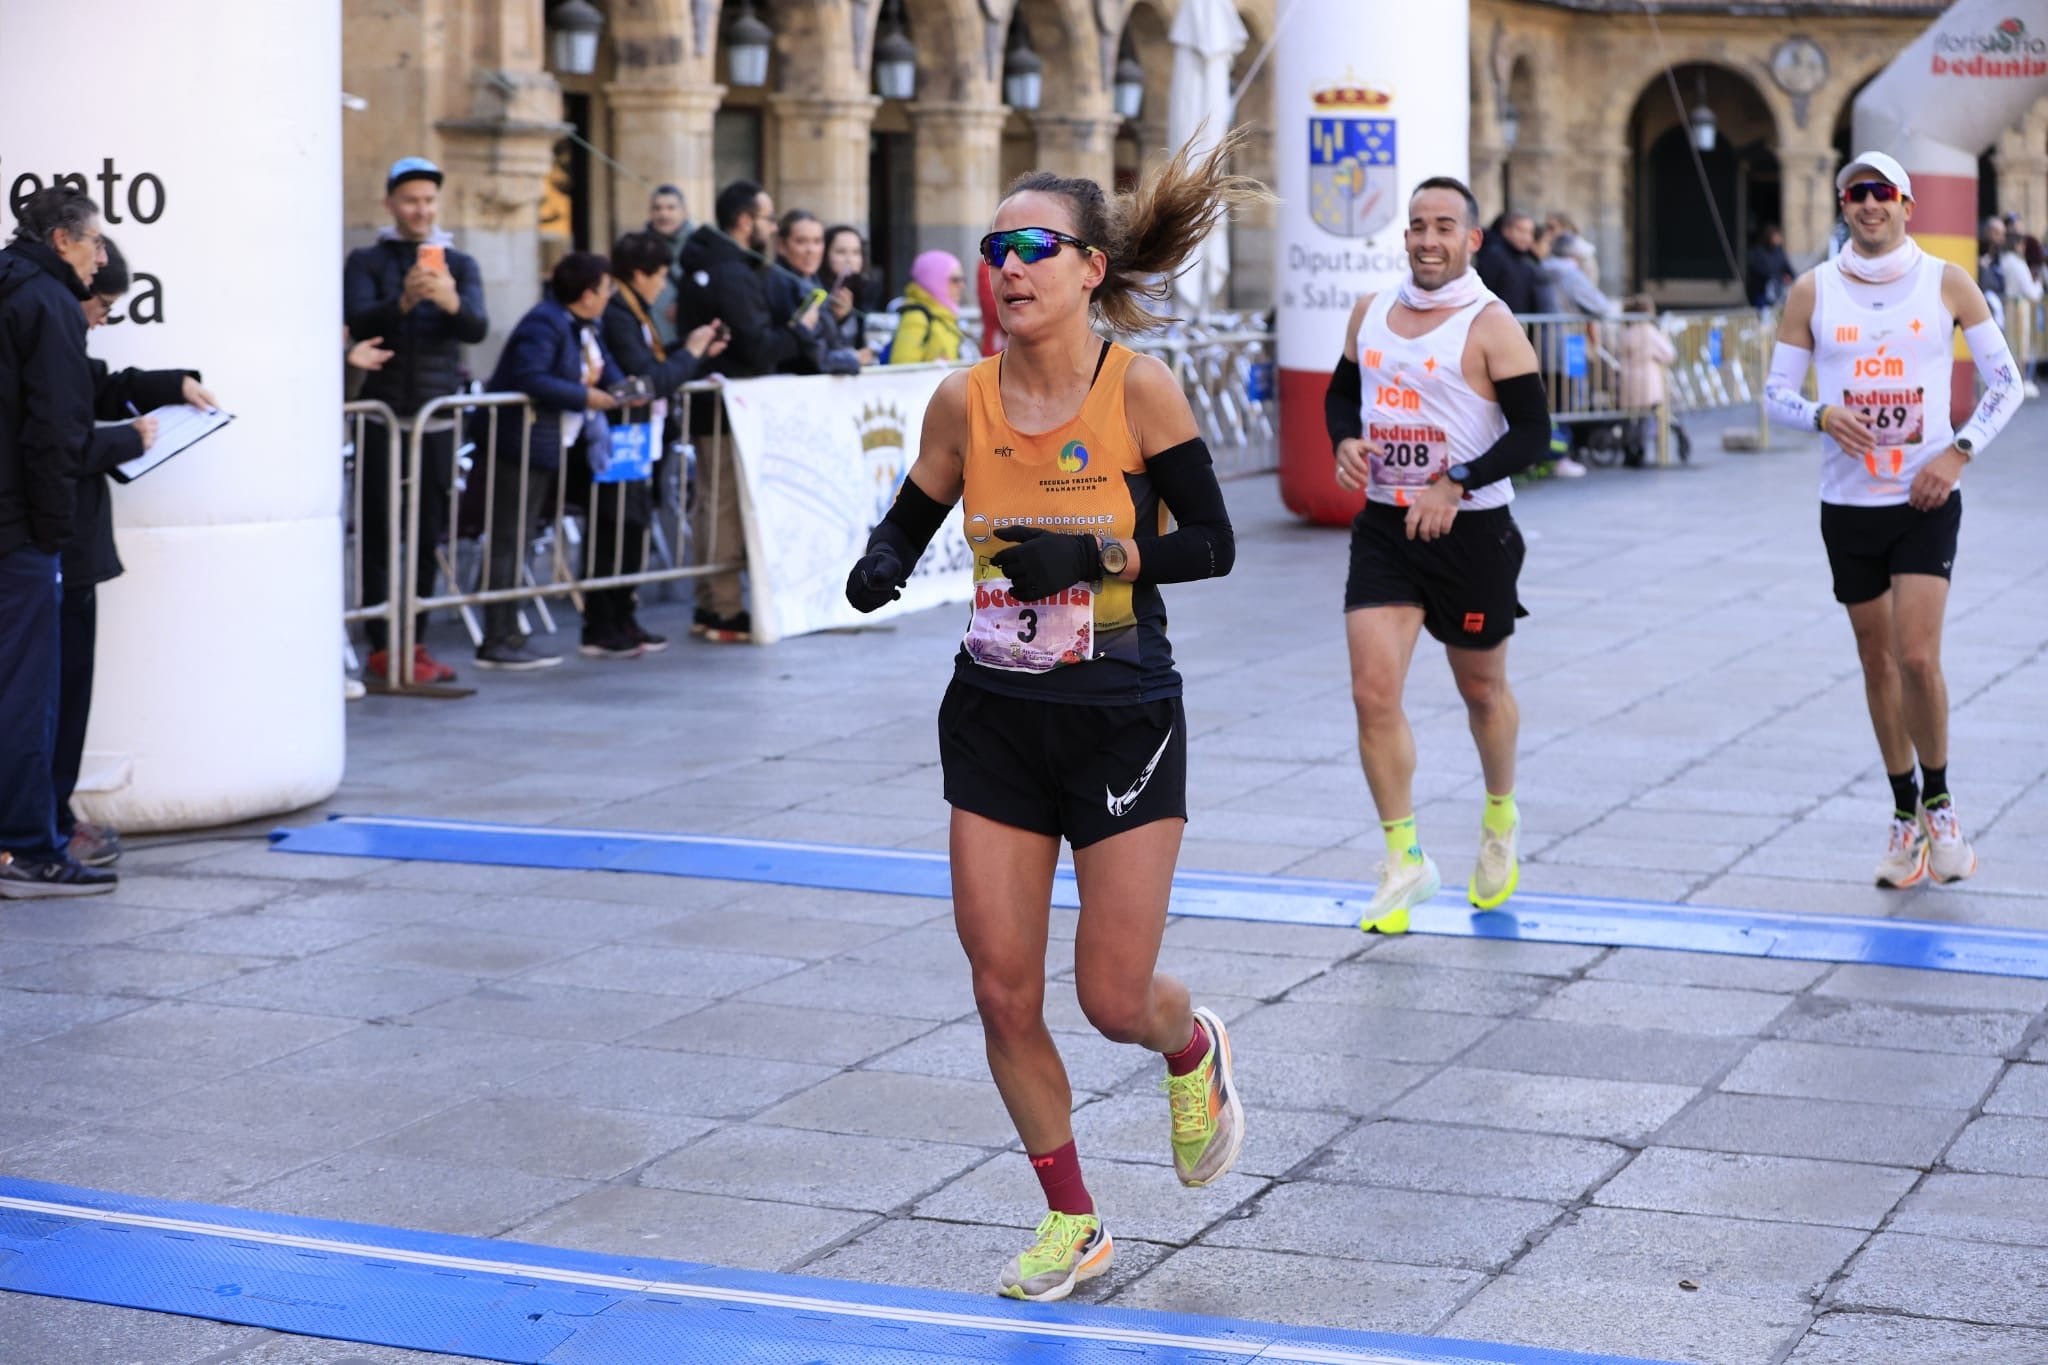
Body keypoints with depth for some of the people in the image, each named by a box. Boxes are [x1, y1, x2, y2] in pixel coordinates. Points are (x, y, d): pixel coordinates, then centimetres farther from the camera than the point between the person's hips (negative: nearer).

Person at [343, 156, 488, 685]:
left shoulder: (459, 265, 11)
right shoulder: (367, 261, 5)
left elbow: (478, 327, -6)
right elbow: (358, 322, -12)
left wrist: (452, 303, -29)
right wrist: (402, 302, -32)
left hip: (438, 415, 2)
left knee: (428, 533, 5)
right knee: (379, 532, -3)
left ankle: (415, 642, 13)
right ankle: (381, 646, 2)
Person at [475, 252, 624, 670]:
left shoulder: (583, 326, 15)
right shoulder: (543, 325, -17)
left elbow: (604, 371, 19)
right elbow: (530, 379, -29)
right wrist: (584, 397, -23)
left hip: (553, 446, 10)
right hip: (519, 446, -10)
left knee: (516, 541, 13)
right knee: (507, 541, -6)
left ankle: (508, 635, 17)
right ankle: (497, 641, -3)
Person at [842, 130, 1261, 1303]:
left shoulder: (1138, 386, -12)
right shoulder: (965, 400, -3)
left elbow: (1211, 543, -11)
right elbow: (911, 522, 7)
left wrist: (1092, 555, -24)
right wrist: (880, 565, -15)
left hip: (1125, 722, -3)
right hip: (996, 721, 3)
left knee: (1114, 998, -2)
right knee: (1004, 994, 2)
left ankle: (1195, 1048, 37)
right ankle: (1073, 1221, 22)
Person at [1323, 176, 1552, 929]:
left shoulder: (1491, 325, -11)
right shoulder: (1370, 311, 6)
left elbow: (1533, 432, -15)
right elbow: (1342, 391, 19)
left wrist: (1455, 485, -26)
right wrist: (1345, 442, -3)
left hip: (1471, 530, -4)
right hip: (1384, 527, 4)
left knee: (1482, 688, 15)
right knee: (1374, 690, -9)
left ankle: (1500, 820, 41)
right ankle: (1404, 860, 2)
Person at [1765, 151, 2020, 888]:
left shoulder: (1947, 282, -2)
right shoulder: (1812, 291, 1)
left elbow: (2005, 381, 2)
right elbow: (1777, 391, 5)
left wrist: (1959, 450, -12)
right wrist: (1823, 415, -16)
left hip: (1926, 501, -2)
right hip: (1848, 504, 2)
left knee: (1917, 657, -13)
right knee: (1876, 660, 9)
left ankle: (1939, 804, 9)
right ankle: (1906, 814, 23)